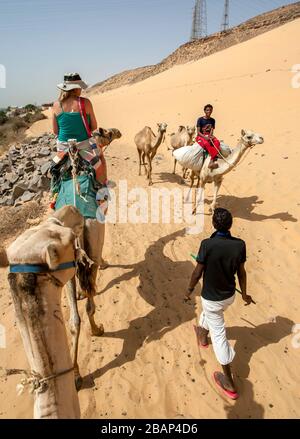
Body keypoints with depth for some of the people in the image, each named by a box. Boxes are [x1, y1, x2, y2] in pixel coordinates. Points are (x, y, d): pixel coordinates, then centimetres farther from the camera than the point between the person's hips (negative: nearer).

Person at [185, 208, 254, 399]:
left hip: (212, 298, -5)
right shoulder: (240, 244, -15)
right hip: (230, 295, 5)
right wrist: (244, 293, 13)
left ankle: (229, 382, 28)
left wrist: (190, 290, 0)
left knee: (219, 334, 11)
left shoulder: (207, 244, -28)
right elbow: (241, 272, -3)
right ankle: (203, 335, 63)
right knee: (208, 313, 35)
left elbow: (198, 273, -18)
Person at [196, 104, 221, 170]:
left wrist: (210, 136, -19)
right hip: (201, 136, -4)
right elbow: (198, 132, -7)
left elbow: (212, 130, 4)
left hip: (209, 136, 4)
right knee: (207, 143, -38)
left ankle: (211, 161, -39)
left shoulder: (212, 120, 10)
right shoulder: (200, 119, -2)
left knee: (217, 142, -29)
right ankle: (215, 159, -37)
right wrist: (205, 137, -21)